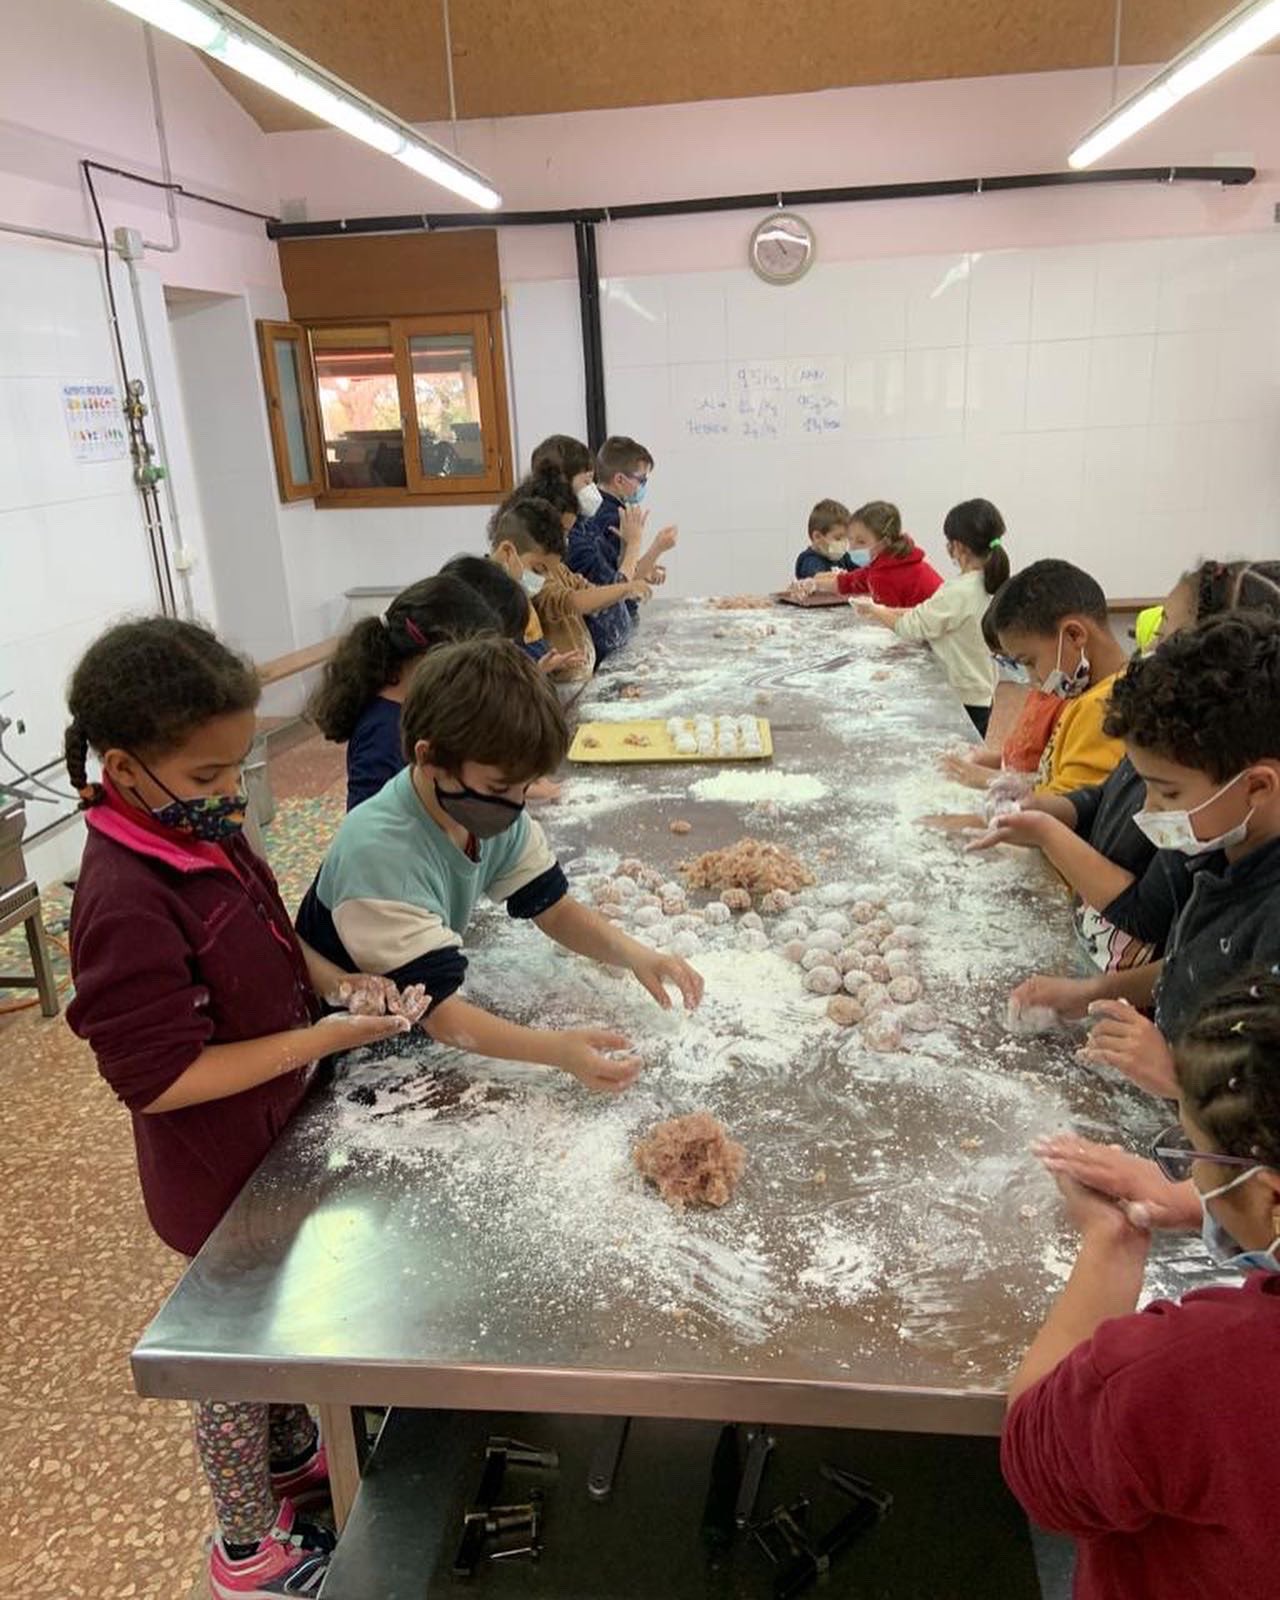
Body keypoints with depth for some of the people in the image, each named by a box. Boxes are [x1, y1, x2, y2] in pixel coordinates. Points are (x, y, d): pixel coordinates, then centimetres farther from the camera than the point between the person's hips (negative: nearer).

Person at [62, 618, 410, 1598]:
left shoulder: (199, 830, -6)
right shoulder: (127, 902, -32)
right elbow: (160, 1078, -30)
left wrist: (333, 979, -8)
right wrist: (322, 1039, -28)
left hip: (275, 1136, 8)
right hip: (223, 1175, -8)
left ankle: (290, 1456, 55)